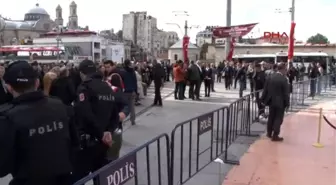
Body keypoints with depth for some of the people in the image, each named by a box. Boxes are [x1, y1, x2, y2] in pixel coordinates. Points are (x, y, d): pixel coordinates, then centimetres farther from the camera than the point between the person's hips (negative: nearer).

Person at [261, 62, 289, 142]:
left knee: (271, 117, 18)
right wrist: (287, 103, -5)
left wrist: (263, 99, 11)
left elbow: (265, 89, 4)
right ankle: (275, 136, 5)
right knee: (278, 118, 3)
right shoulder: (284, 79, -17)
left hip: (271, 101, 6)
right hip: (280, 102, -6)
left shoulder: (270, 77, 1)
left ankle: (269, 133, 30)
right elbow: (286, 93, -14)